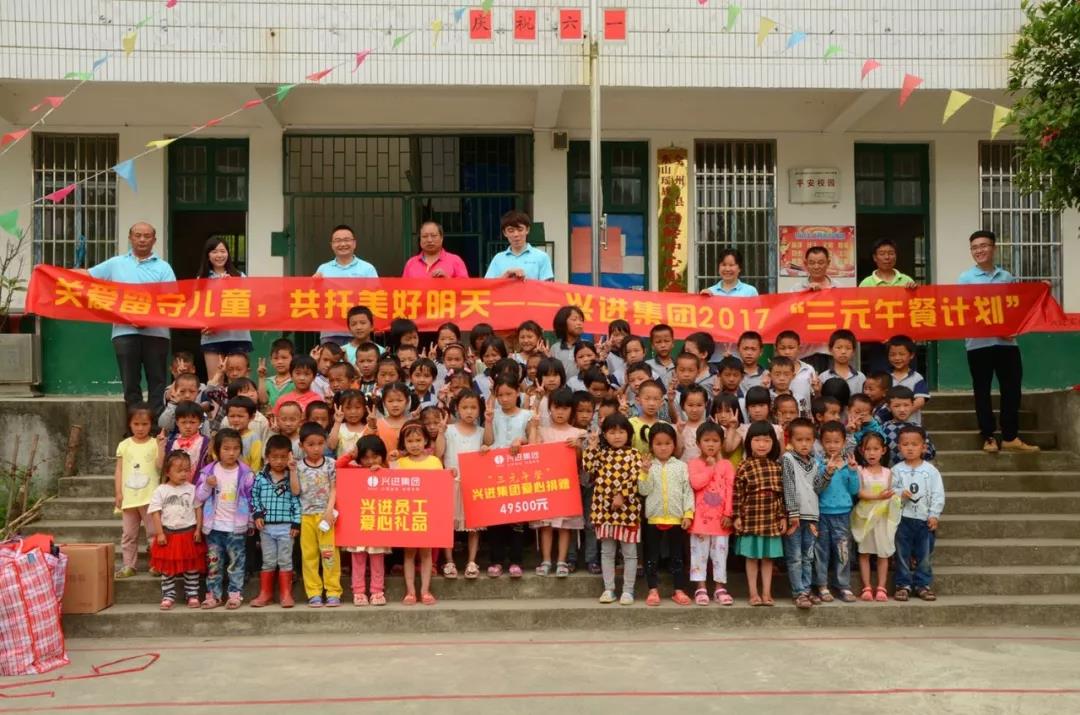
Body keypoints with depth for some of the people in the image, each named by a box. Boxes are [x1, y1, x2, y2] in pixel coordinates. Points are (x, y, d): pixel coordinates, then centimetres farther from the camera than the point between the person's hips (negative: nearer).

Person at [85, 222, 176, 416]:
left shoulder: (163, 268, 8)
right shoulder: (115, 264, 14)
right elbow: (86, 275, 14)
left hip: (156, 332, -1)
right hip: (124, 331, 1)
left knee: (157, 381, 0)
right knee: (130, 382, 4)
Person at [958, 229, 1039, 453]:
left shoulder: (1008, 277, 12)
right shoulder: (965, 278, 1)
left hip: (1007, 342, 3)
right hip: (979, 342, -3)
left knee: (1012, 388, 3)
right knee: (982, 390, 3)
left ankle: (1011, 437, 12)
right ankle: (988, 437, 11)